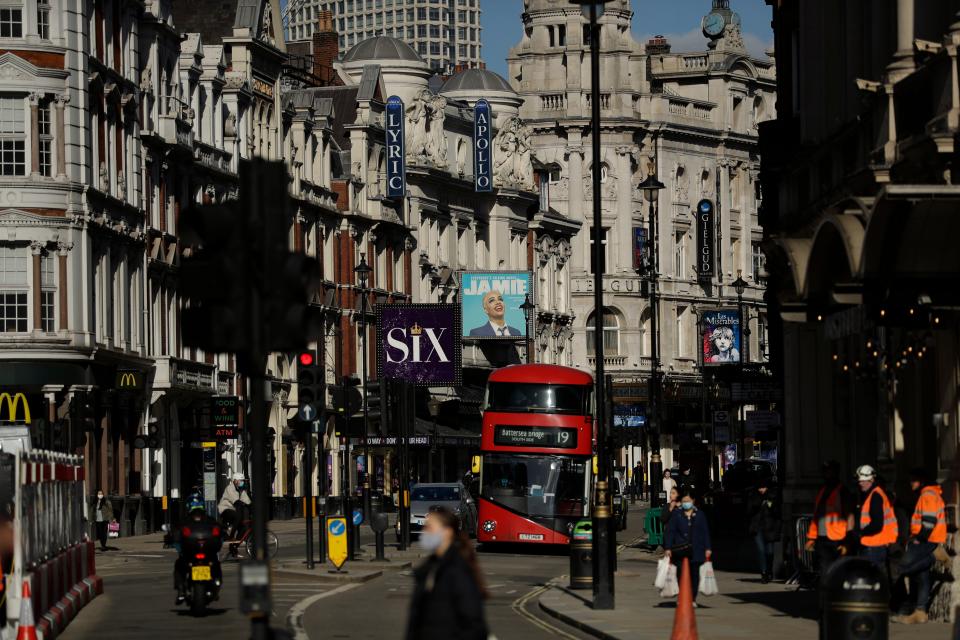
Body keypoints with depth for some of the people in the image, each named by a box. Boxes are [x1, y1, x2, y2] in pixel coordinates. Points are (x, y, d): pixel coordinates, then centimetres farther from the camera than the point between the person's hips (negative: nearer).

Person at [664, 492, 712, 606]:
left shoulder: (700, 515, 10)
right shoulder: (676, 514, 5)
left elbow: (705, 532, 10)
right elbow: (670, 531, 2)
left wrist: (707, 548, 4)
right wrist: (668, 548, -5)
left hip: (696, 550, 1)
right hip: (680, 550, -1)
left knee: (694, 574, 2)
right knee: (681, 574, -3)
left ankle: (693, 598, 8)